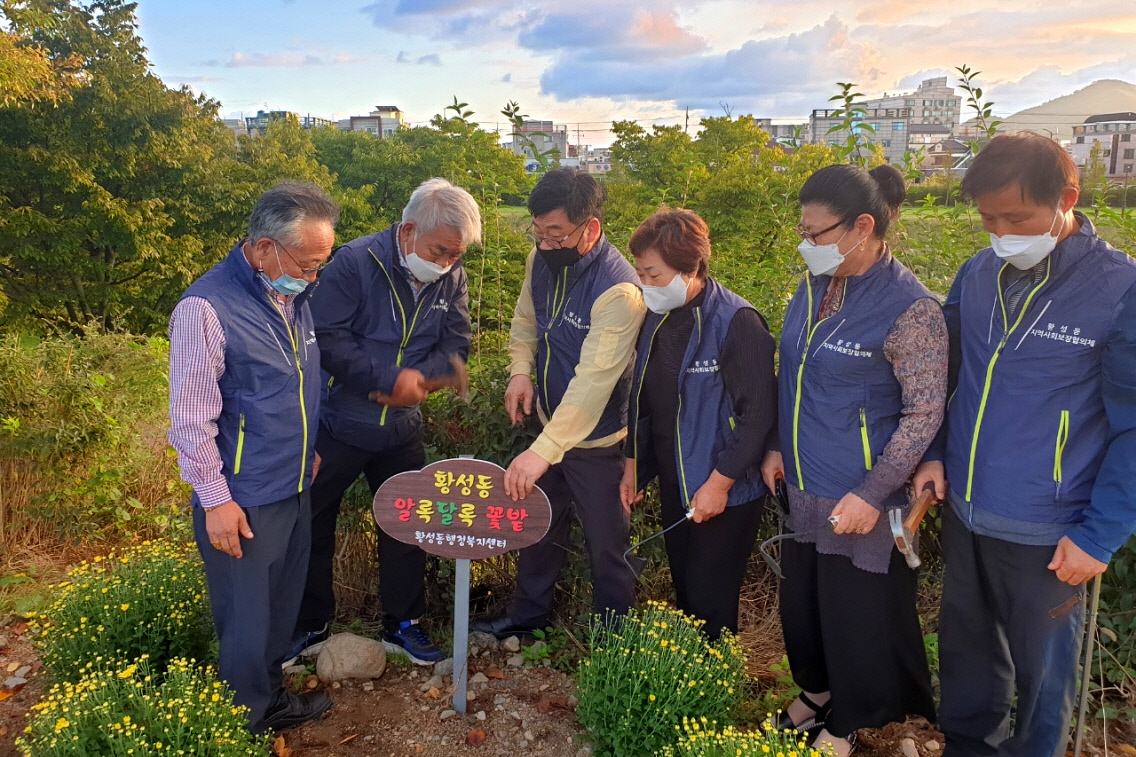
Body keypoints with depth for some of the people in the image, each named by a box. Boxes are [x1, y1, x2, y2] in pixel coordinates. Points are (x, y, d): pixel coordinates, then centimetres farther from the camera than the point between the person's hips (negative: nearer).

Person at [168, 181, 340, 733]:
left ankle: (272, 697, 43)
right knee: (246, 622, 9)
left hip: (296, 488, 7)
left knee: (282, 608, 22)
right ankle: (249, 723, 31)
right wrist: (216, 500, -15)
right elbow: (190, 418, -18)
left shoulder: (294, 295, 3)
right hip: (243, 500, -7)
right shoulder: (206, 308, -21)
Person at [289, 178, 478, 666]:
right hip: (337, 424, -4)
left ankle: (403, 625, 33)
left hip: (402, 429, 4)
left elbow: (456, 342, -3)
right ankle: (309, 626, 32)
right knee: (312, 527, 10)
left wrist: (420, 377, -22)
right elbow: (326, 338, -24)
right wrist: (390, 378, -26)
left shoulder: (452, 277, -4)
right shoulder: (356, 263, -19)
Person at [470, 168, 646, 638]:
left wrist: (542, 452, -40)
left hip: (596, 440, -7)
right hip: (550, 422, 7)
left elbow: (593, 380, -35)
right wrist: (521, 371, -8)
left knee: (605, 543, 10)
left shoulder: (618, 290, -29)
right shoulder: (541, 261, -5)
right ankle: (528, 612, 45)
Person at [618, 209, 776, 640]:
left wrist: (719, 483, -19)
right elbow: (643, 399, 13)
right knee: (685, 594, 18)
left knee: (711, 603, 2)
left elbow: (759, 413, -20)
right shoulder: (657, 319, 4)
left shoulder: (736, 322, -19)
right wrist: (632, 465, 11)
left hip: (726, 492, -7)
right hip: (674, 486, 7)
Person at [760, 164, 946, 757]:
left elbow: (924, 411, -17)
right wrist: (778, 446, 9)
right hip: (802, 486, 7)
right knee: (802, 598, 20)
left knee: (857, 612, 12)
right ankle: (817, 692, 46)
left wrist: (872, 495, -20)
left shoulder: (909, 308, -19)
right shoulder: (813, 287, 2)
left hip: (858, 498, -6)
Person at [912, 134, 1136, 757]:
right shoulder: (976, 274, -1)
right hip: (963, 512, 5)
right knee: (965, 647, 21)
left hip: (1045, 533, -4)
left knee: (1042, 665, 15)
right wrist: (934, 453, 1)